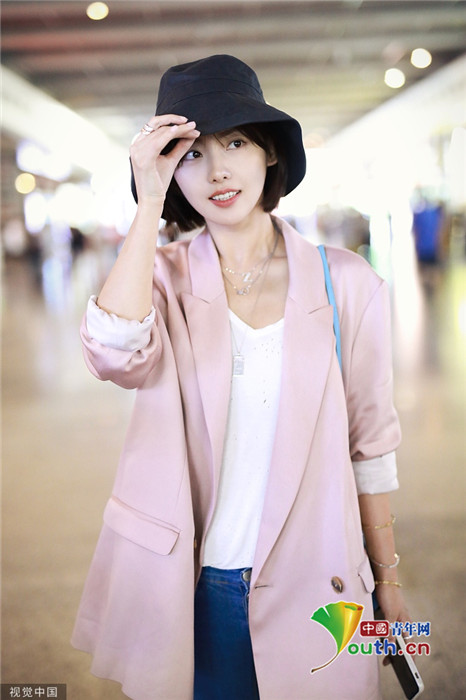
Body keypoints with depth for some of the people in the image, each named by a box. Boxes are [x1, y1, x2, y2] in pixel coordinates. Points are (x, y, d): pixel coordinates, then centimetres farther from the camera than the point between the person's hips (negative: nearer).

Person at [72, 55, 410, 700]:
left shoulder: (347, 283, -5)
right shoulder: (165, 276, -4)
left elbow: (369, 442, 1)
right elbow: (115, 355, -27)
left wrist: (388, 580, 7)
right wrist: (149, 203, -22)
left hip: (309, 586, 0)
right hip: (187, 590, 0)